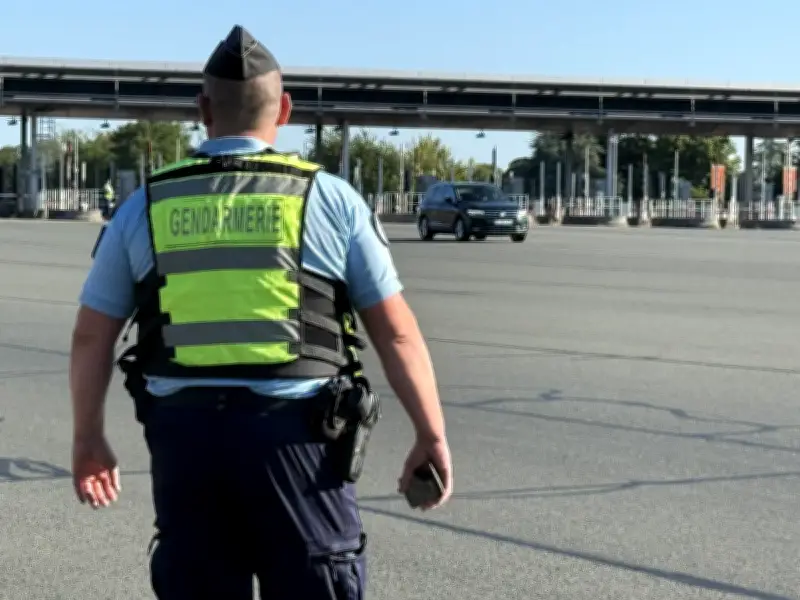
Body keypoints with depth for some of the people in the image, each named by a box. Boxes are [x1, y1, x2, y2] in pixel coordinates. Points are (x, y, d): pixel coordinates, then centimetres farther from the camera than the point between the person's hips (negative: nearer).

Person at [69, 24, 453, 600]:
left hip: (185, 434, 2)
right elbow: (397, 333, -1)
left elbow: (91, 337, 11)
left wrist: (89, 439, 21)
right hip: (293, 434, -2)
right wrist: (432, 434, 7)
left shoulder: (145, 206, 7)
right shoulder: (330, 199, 1)